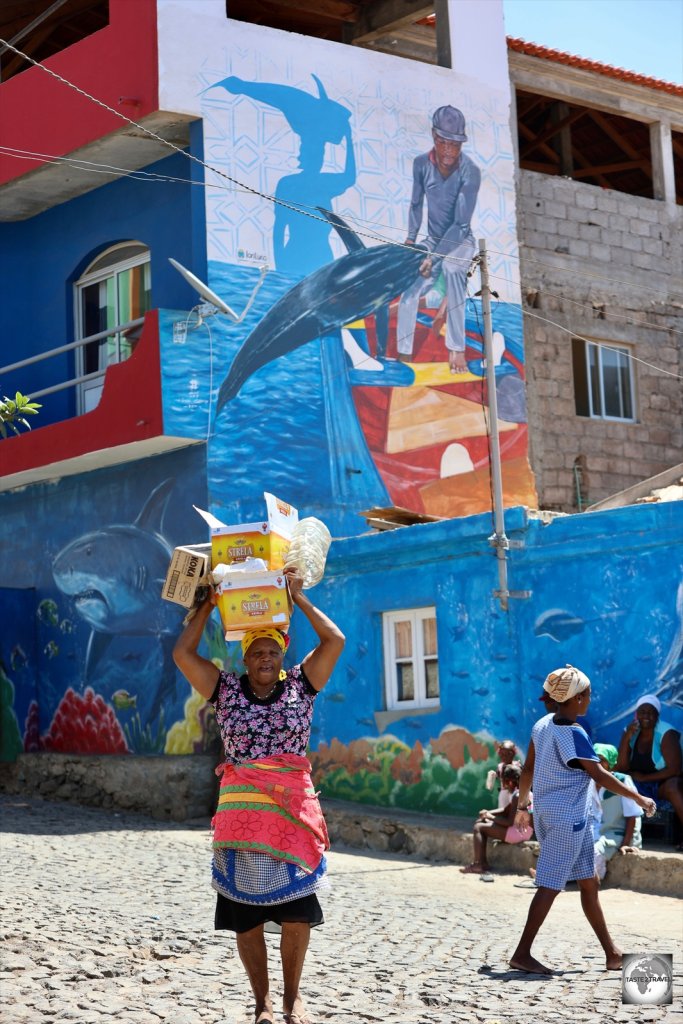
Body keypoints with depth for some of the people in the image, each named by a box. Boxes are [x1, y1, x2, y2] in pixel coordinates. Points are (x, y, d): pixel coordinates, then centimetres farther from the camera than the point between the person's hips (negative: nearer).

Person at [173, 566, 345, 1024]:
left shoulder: (300, 685, 6)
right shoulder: (226, 689, 6)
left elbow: (335, 641, -3)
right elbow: (183, 653, -2)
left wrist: (298, 598, 0)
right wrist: (209, 606, 3)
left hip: (293, 812, 0)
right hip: (241, 815, 1)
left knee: (297, 913, 0)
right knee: (246, 917, 4)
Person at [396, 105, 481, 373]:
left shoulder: (470, 172, -22)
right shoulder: (422, 164, -10)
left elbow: (460, 224, -23)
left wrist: (433, 258, -27)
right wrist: (410, 239, 0)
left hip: (460, 241, -4)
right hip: (432, 240, 4)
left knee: (452, 268, -35)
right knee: (409, 292, -16)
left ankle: (456, 349, -29)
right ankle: (403, 356, -3)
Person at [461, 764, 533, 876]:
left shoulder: (517, 796, -21)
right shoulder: (517, 792, 10)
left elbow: (510, 822, -24)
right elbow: (506, 809, 18)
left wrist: (491, 817, -11)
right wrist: (488, 813, 3)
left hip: (519, 832, -11)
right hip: (520, 830, 11)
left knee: (478, 828, -11)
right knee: (481, 821, 15)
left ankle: (477, 864, -11)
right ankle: (483, 862, 8)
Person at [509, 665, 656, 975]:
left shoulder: (543, 724, 6)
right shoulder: (573, 734, -18)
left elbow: (528, 769, 12)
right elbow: (599, 776, -16)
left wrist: (522, 805, 23)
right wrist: (639, 799, -9)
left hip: (546, 812, 9)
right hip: (567, 818, -9)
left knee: (589, 883, 15)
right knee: (550, 885, -6)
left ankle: (611, 953, 22)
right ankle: (522, 954, -6)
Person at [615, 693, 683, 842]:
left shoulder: (666, 734, -14)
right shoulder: (630, 732, -1)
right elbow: (621, 769, -6)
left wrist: (644, 777, -15)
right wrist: (626, 738, -18)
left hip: (663, 784, -4)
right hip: (639, 787, 5)